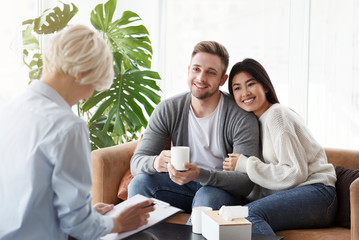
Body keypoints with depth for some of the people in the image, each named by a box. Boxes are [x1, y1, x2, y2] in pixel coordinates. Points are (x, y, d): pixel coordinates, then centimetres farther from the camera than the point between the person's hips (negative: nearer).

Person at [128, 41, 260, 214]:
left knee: (207, 196, -35)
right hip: (182, 186, 3)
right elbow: (137, 162, -9)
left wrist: (200, 174, -40)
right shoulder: (167, 110, -6)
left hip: (223, 190, -3)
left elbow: (246, 181, -23)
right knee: (140, 182, -22)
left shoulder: (241, 117, -17)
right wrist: (155, 163, -35)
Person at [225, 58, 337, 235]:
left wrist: (245, 165, -10)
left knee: (249, 214, -33)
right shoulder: (257, 120, 20)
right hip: (288, 196, 8)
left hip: (315, 193, -8)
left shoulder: (276, 115, -6)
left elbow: (296, 173, -13)